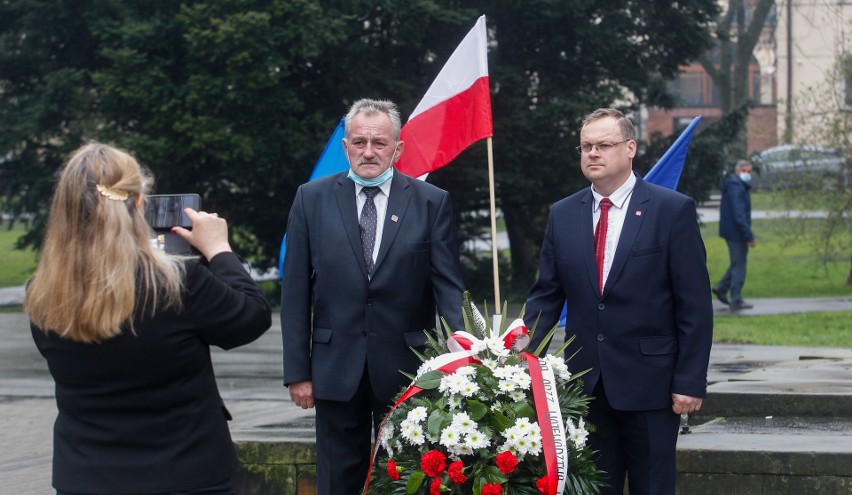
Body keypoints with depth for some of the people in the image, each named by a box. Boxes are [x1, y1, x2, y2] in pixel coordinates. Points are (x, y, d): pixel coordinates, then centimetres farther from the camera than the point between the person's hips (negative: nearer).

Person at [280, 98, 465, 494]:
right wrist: (297, 371, -2)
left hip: (405, 369, -1)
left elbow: (448, 284, -2)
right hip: (337, 368, 1)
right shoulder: (312, 199, 3)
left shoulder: (431, 202, 1)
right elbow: (295, 291, 2)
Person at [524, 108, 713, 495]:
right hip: (586, 384, 4)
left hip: (649, 385, -3)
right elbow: (546, 295, 10)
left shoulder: (673, 210, -4)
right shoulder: (562, 215, 8)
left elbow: (694, 304, -6)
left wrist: (690, 381, -10)